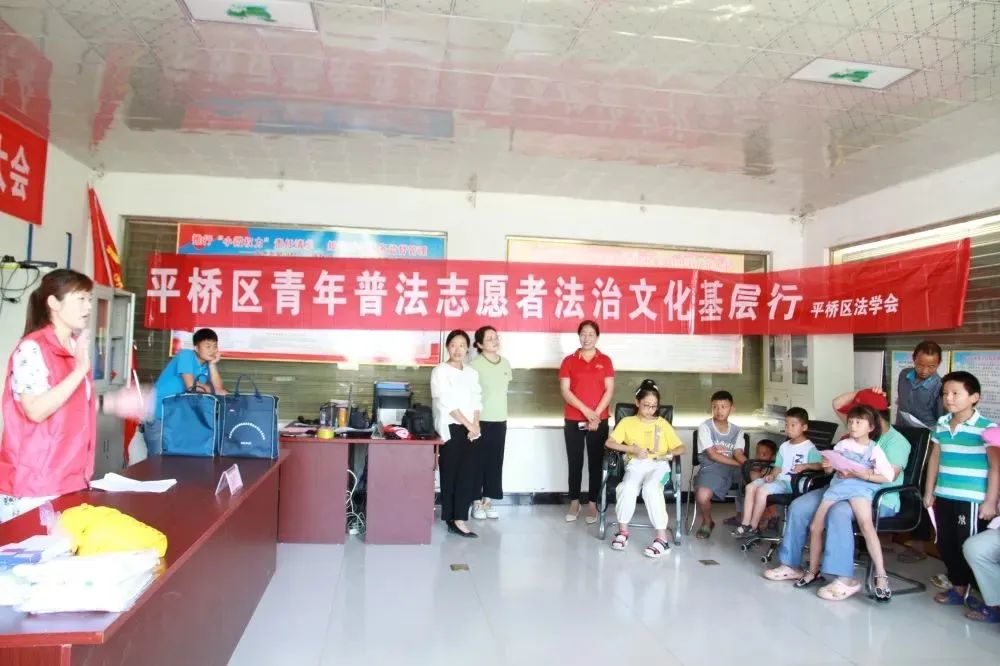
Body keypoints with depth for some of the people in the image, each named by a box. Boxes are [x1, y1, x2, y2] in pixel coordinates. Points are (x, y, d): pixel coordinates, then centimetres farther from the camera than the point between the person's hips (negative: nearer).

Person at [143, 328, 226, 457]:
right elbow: (191, 386, -24)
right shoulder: (186, 355, -14)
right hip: (158, 413, -6)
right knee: (158, 456, -5)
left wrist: (212, 364, -12)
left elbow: (219, 389, -9)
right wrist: (210, 389, -7)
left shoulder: (209, 365, 4)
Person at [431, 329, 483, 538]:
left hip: (471, 430, 5)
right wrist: (467, 424, -11)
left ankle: (457, 519, 1)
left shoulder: (472, 373, 15)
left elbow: (477, 401, 9)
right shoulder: (440, 371, -3)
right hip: (450, 429, -5)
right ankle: (455, 519, 4)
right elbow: (446, 403, -11)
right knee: (451, 475, -2)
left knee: (469, 473, -3)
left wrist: (475, 425, -5)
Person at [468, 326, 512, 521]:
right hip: (480, 420, -5)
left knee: (495, 461, 9)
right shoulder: (474, 365, -11)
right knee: (478, 461, 3)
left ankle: (488, 501, 20)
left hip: (500, 420, 6)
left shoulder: (506, 363, 7)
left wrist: (500, 411, 15)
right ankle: (477, 502, 14)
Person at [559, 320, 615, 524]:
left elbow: (609, 391, -2)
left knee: (595, 462, 5)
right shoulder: (569, 361, 2)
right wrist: (586, 410, -15)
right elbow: (565, 391, -5)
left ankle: (592, 503, 14)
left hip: (599, 420, 0)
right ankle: (574, 503, 16)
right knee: (575, 462, 5)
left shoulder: (605, 360, 4)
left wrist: (596, 414, -12)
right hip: (573, 421, 0)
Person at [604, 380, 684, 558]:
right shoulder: (627, 422, 14)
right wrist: (633, 449, -10)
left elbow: (680, 447, 12)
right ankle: (623, 531, -17)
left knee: (650, 488, -35)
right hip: (636, 464, 0)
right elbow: (609, 442, 2)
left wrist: (669, 454, -11)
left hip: (658, 465, 0)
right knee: (627, 488, -34)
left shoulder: (663, 423, 17)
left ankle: (661, 538, -36)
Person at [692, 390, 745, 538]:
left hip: (733, 467, 4)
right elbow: (712, 455, -9)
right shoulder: (705, 427, -2)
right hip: (711, 468, -4)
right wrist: (740, 464, -12)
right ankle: (707, 522, 4)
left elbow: (739, 454, -1)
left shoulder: (737, 430, 12)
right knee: (702, 496, -34)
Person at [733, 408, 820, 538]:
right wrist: (772, 475, -1)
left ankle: (753, 528, -14)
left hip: (792, 483, -8)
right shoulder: (784, 446, 20)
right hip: (779, 479, 8)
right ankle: (746, 524, -12)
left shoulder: (809, 447, -4)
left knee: (762, 490, -27)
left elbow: (820, 464, -18)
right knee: (750, 486, -11)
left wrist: (805, 465, -34)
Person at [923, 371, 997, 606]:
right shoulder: (941, 425, 6)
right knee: (946, 545, 13)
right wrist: (929, 492, 16)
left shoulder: (987, 428, -12)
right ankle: (958, 587, 28)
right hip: (944, 496, 6)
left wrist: (990, 501, -13)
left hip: (972, 499, -6)